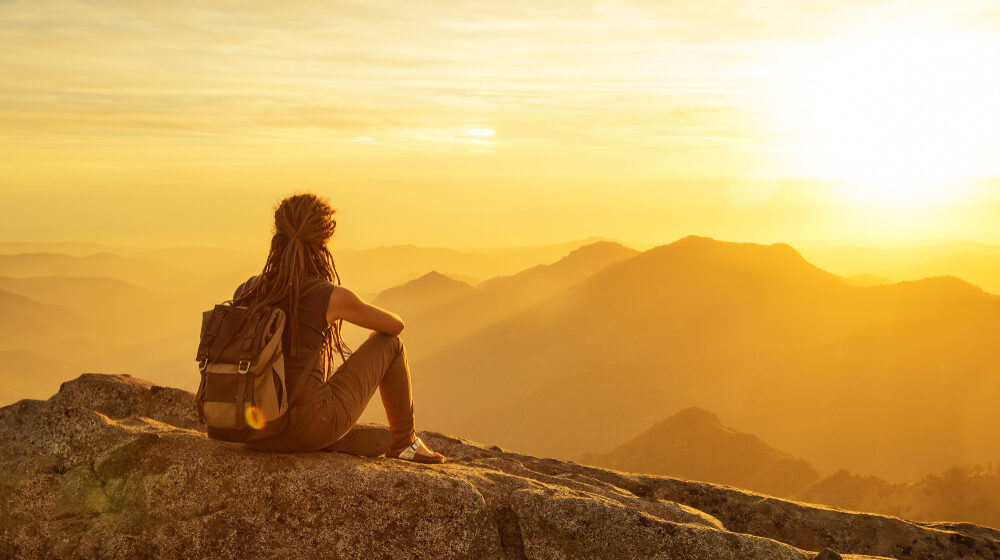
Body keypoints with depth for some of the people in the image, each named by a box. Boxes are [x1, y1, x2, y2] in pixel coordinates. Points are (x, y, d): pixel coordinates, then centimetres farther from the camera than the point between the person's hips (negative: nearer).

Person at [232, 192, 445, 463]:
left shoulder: (246, 292, 2)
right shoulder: (332, 297, -11)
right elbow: (395, 324, 7)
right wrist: (375, 328, 32)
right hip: (311, 428, -5)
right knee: (389, 344, 13)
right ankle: (404, 442, 29)